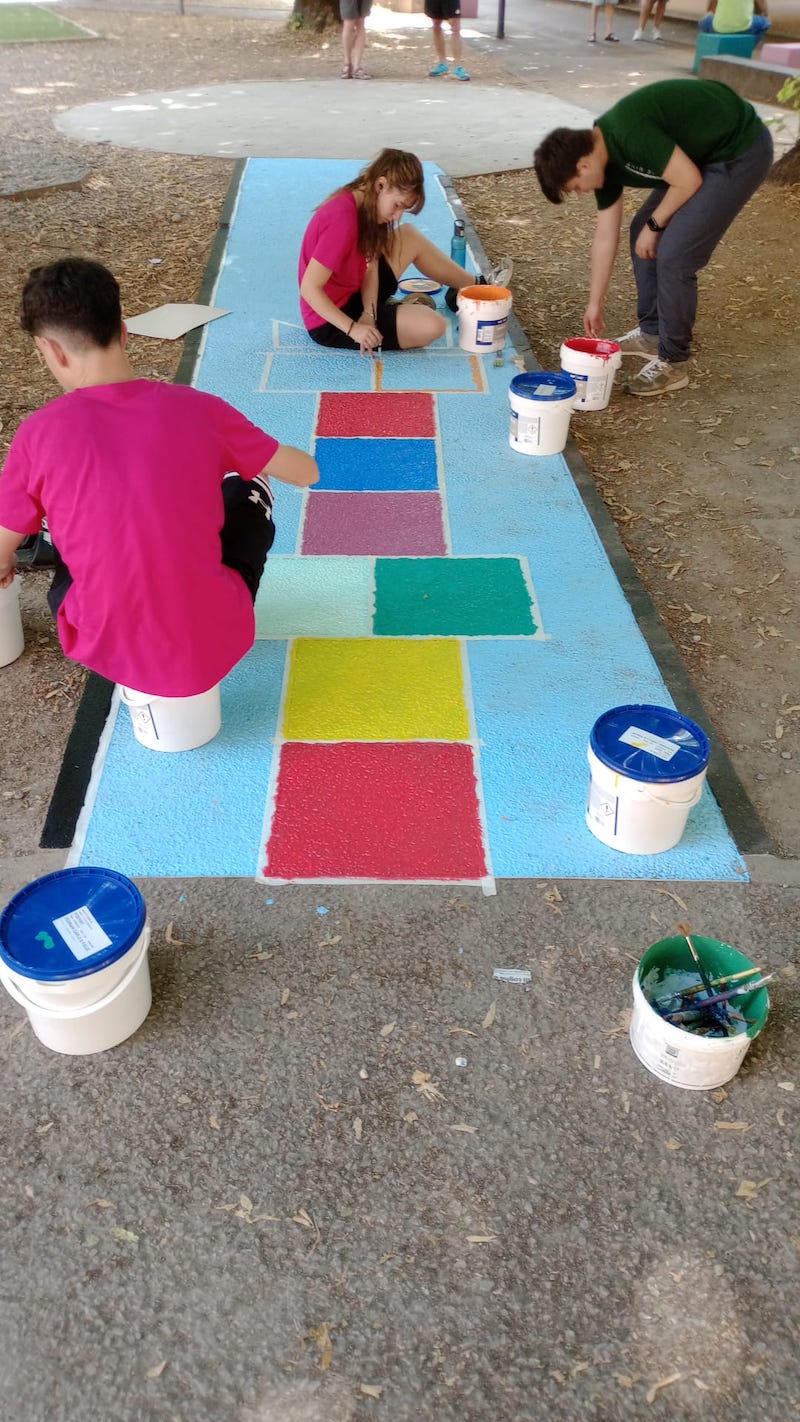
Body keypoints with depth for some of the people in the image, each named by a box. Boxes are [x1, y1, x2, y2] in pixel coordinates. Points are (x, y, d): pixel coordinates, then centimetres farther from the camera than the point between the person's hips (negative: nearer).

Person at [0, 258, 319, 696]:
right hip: (212, 646, 0)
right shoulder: (198, 410, -10)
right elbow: (307, 473, 5)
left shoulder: (38, 435, -11)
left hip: (105, 650, 1)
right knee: (248, 488, 23)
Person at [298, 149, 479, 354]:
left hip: (352, 296, 10)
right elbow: (309, 288, -29)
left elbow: (371, 265, -3)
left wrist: (368, 313, -21)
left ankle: (475, 288, 23)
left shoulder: (363, 206, 0)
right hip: (331, 322, -9)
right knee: (431, 325, -23)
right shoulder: (343, 218, -28)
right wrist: (353, 329, -31)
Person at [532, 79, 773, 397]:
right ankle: (652, 333, 28)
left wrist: (654, 225, -6)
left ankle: (673, 364, 2)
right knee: (642, 235, 13)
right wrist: (595, 304, 15)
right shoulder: (603, 155, 1)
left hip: (740, 152, -9)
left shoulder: (630, 135, -28)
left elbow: (689, 181, -23)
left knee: (674, 255, -12)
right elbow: (605, 236, 9)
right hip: (705, 152, 9)